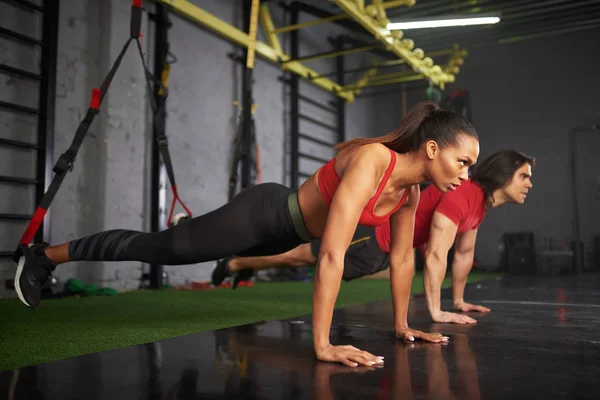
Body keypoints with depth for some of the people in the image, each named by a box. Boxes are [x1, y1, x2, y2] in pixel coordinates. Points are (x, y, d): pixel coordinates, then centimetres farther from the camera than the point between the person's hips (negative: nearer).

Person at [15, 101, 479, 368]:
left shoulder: (411, 190, -7)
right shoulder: (370, 161, -34)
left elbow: (402, 256, 4)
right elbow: (332, 255, -39)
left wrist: (402, 324, 8)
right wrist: (323, 344, -37)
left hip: (285, 231, 7)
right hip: (263, 213, -7)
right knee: (161, 246, 7)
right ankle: (45, 255, 27)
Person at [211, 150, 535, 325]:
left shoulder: (482, 203, 3)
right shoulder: (462, 194, -28)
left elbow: (464, 252, 15)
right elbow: (436, 255, -33)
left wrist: (458, 300, 18)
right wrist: (436, 311, -29)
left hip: (388, 246, 9)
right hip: (372, 235, -9)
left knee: (304, 259, 23)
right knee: (299, 256, 8)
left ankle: (244, 268, 42)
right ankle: (234, 264, 29)